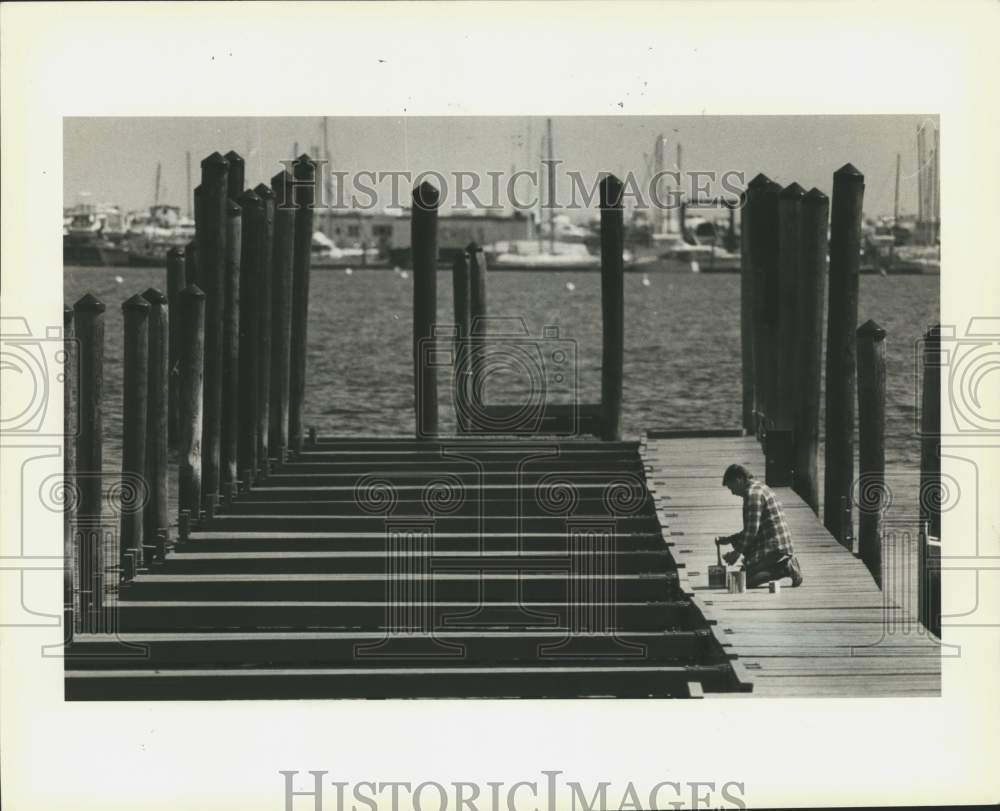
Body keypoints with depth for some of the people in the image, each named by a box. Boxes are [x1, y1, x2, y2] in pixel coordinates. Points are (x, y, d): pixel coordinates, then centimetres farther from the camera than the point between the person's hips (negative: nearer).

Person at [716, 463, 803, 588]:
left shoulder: (752, 494, -13)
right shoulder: (761, 488, 21)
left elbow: (752, 530, -18)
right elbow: (751, 529, 25)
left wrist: (737, 552, -9)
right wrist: (727, 540, 20)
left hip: (773, 548, -10)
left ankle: (785, 569, -12)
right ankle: (786, 566, 8)